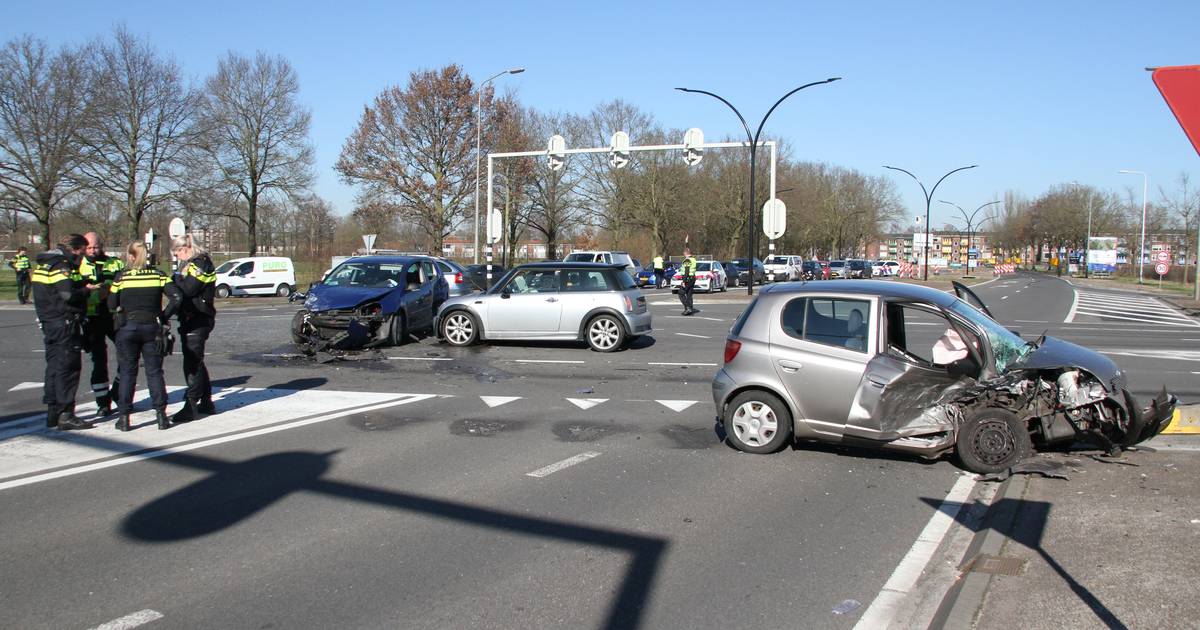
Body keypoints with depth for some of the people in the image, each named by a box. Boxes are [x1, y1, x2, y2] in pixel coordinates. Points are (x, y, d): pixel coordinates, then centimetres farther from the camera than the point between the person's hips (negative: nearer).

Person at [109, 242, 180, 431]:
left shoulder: (121, 277, -3)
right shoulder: (158, 275, -1)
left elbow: (112, 306, -2)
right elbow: (176, 298, -10)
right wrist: (163, 317, 1)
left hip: (127, 328, -1)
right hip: (152, 328, 1)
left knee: (127, 372, 8)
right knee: (154, 372, 7)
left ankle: (123, 417, 8)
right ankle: (161, 415, 6)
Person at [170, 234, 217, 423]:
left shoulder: (200, 263, -12)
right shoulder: (192, 264, 19)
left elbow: (187, 289, -20)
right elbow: (185, 288, 17)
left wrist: (175, 278, -7)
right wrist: (177, 279, 2)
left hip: (198, 320, -11)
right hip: (191, 320, 11)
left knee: (192, 364, -10)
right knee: (196, 362, 17)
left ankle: (191, 407, -8)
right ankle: (206, 403, 26)